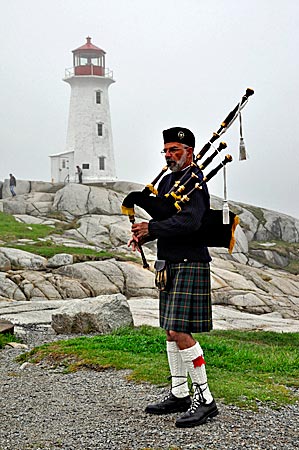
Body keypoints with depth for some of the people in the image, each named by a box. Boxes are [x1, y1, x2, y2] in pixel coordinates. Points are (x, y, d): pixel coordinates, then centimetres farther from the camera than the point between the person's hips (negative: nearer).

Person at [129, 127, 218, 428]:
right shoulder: (167, 181, 16)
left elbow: (189, 223, -26)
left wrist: (151, 229, -18)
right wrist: (142, 235, 0)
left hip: (190, 265, -10)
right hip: (170, 266, 10)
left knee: (180, 332, -13)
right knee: (171, 332, 13)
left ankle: (205, 400, -4)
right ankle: (179, 395, 23)